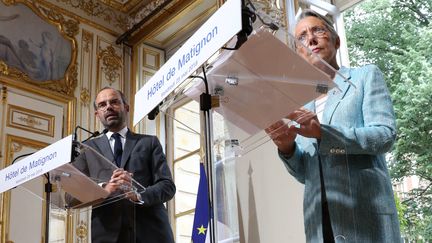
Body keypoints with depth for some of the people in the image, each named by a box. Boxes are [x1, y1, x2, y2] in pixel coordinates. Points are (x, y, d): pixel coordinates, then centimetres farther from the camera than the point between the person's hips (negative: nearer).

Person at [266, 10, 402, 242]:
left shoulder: (366, 75, 7)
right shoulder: (301, 103, 16)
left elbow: (385, 135, -8)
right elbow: (303, 173, 13)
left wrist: (322, 132, -20)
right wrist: (287, 148, -8)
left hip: (366, 215, -3)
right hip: (319, 221, 4)